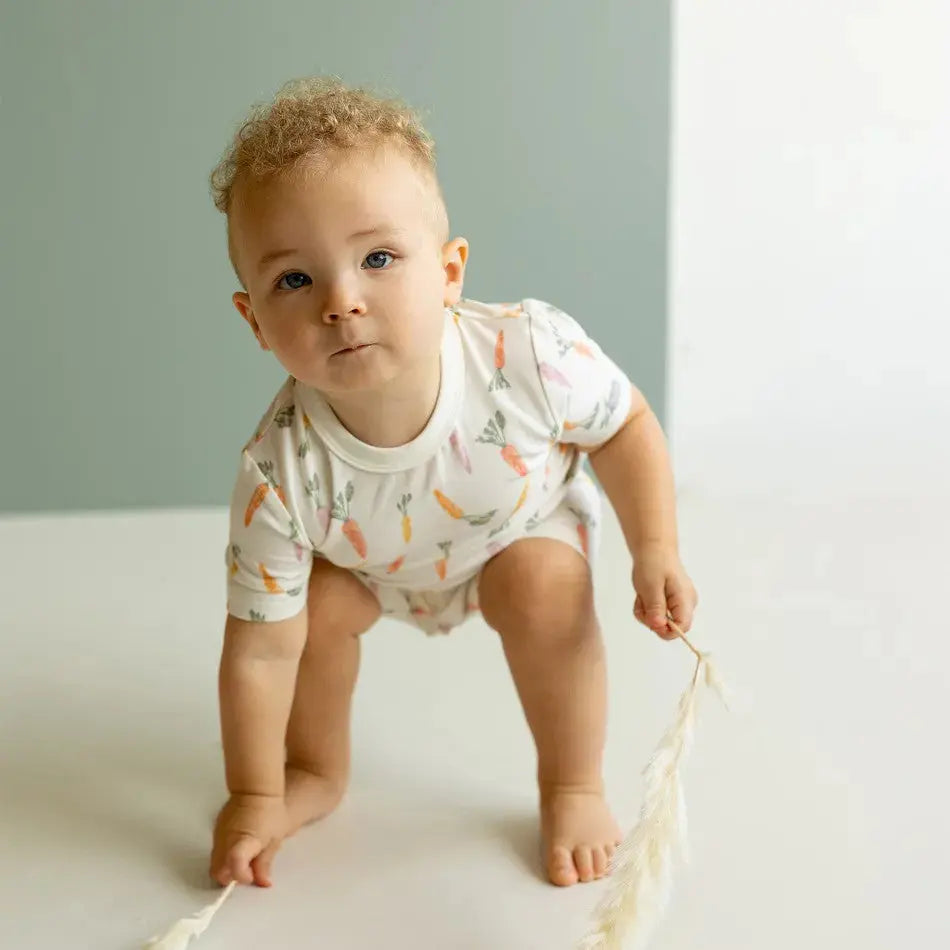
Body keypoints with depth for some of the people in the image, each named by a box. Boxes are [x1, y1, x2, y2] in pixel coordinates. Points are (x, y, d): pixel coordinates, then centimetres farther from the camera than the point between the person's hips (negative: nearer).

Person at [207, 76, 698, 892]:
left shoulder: (531, 352, -40)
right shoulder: (279, 473, -37)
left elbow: (626, 425, -17)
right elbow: (260, 650, -26)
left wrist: (655, 552, -24)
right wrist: (256, 799, -18)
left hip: (525, 522, -1)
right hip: (372, 561, 1)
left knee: (544, 588, -27)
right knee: (316, 604, -19)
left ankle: (573, 785, -2)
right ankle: (317, 773, 13)